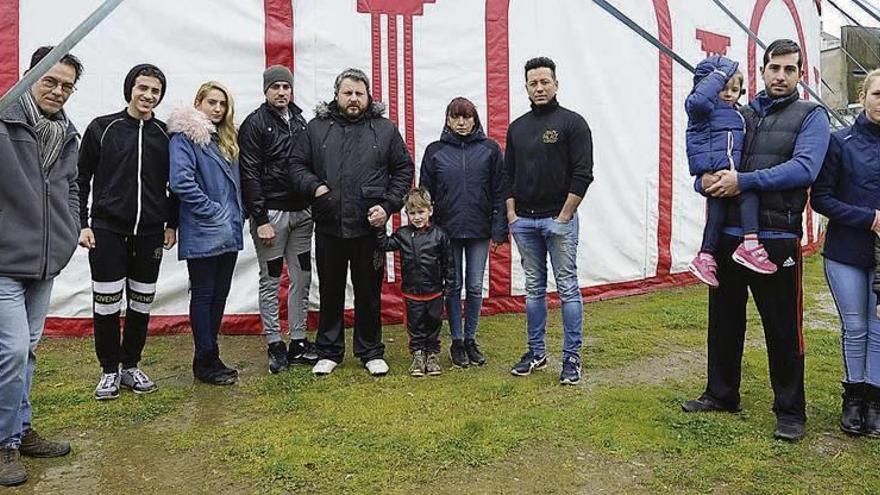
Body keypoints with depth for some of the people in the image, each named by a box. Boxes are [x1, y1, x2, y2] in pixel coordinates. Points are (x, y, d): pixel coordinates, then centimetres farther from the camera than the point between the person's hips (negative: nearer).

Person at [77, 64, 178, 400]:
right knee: (107, 303, 1)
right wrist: (82, 224, -3)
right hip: (107, 231, -2)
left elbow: (174, 184, 13)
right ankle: (109, 370, 17)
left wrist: (171, 224, 9)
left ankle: (131, 366, 23)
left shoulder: (165, 134, 6)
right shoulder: (103, 128, 1)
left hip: (150, 234, 2)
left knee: (142, 304, 9)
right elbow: (80, 179, 3)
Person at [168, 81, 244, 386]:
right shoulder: (184, 137, -7)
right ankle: (206, 362, 8)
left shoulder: (226, 140, 18)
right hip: (202, 234, -8)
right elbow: (181, 180, -19)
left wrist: (237, 215, 9)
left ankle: (207, 357, 22)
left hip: (228, 233, 8)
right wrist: (212, 212, -17)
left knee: (220, 294, 11)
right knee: (203, 295, 0)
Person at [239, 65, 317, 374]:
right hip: (271, 213, -6)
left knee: (302, 279, 9)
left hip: (302, 212, 6)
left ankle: (298, 342, 19)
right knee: (271, 281, 4)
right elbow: (250, 175, -11)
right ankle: (274, 345, 14)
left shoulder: (300, 122, 13)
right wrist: (261, 220, -16)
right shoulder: (255, 124, -5)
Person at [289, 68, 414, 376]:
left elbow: (403, 170, 6)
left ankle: (371, 352, 25)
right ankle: (329, 351, 27)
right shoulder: (317, 128, 5)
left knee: (369, 293, 10)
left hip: (369, 227, -1)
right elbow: (297, 165, 9)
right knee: (330, 292, 12)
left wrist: (388, 205, -5)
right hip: (328, 227, 1)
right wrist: (313, 186, -11)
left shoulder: (385, 129, 4)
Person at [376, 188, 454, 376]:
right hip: (412, 292, 1)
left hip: (434, 291, -1)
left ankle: (432, 354, 27)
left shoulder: (439, 235, -5)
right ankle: (418, 354, 23)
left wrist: (449, 286, 0)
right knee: (415, 325, 9)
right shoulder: (403, 234, 0)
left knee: (433, 323, 12)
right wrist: (380, 228, -18)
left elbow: (448, 263, -1)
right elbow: (385, 245, -6)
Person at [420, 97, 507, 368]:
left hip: (479, 231, 0)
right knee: (453, 287, 7)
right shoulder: (435, 151, 3)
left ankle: (471, 340, 23)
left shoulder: (490, 149, 2)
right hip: (447, 230, 0)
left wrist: (499, 230, -3)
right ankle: (457, 342, 20)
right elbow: (425, 193, 5)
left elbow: (500, 191, 2)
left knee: (475, 287, 7)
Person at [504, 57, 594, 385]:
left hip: (559, 218, -5)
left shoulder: (572, 123, -3)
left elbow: (582, 174, -8)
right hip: (524, 221, 5)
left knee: (567, 288, -1)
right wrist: (511, 213, 5)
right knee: (534, 288, 12)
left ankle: (572, 357, 9)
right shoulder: (517, 127, 13)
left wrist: (564, 216, -12)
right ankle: (536, 352, 22)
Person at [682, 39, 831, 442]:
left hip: (776, 239, -4)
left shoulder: (811, 116, 3)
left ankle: (790, 411, 20)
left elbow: (804, 168, -14)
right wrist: (707, 181, -12)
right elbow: (707, 164, 12)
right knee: (724, 321, 14)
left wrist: (743, 180, -21)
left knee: (783, 329, 4)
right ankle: (721, 394, 31)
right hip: (727, 235, 5)